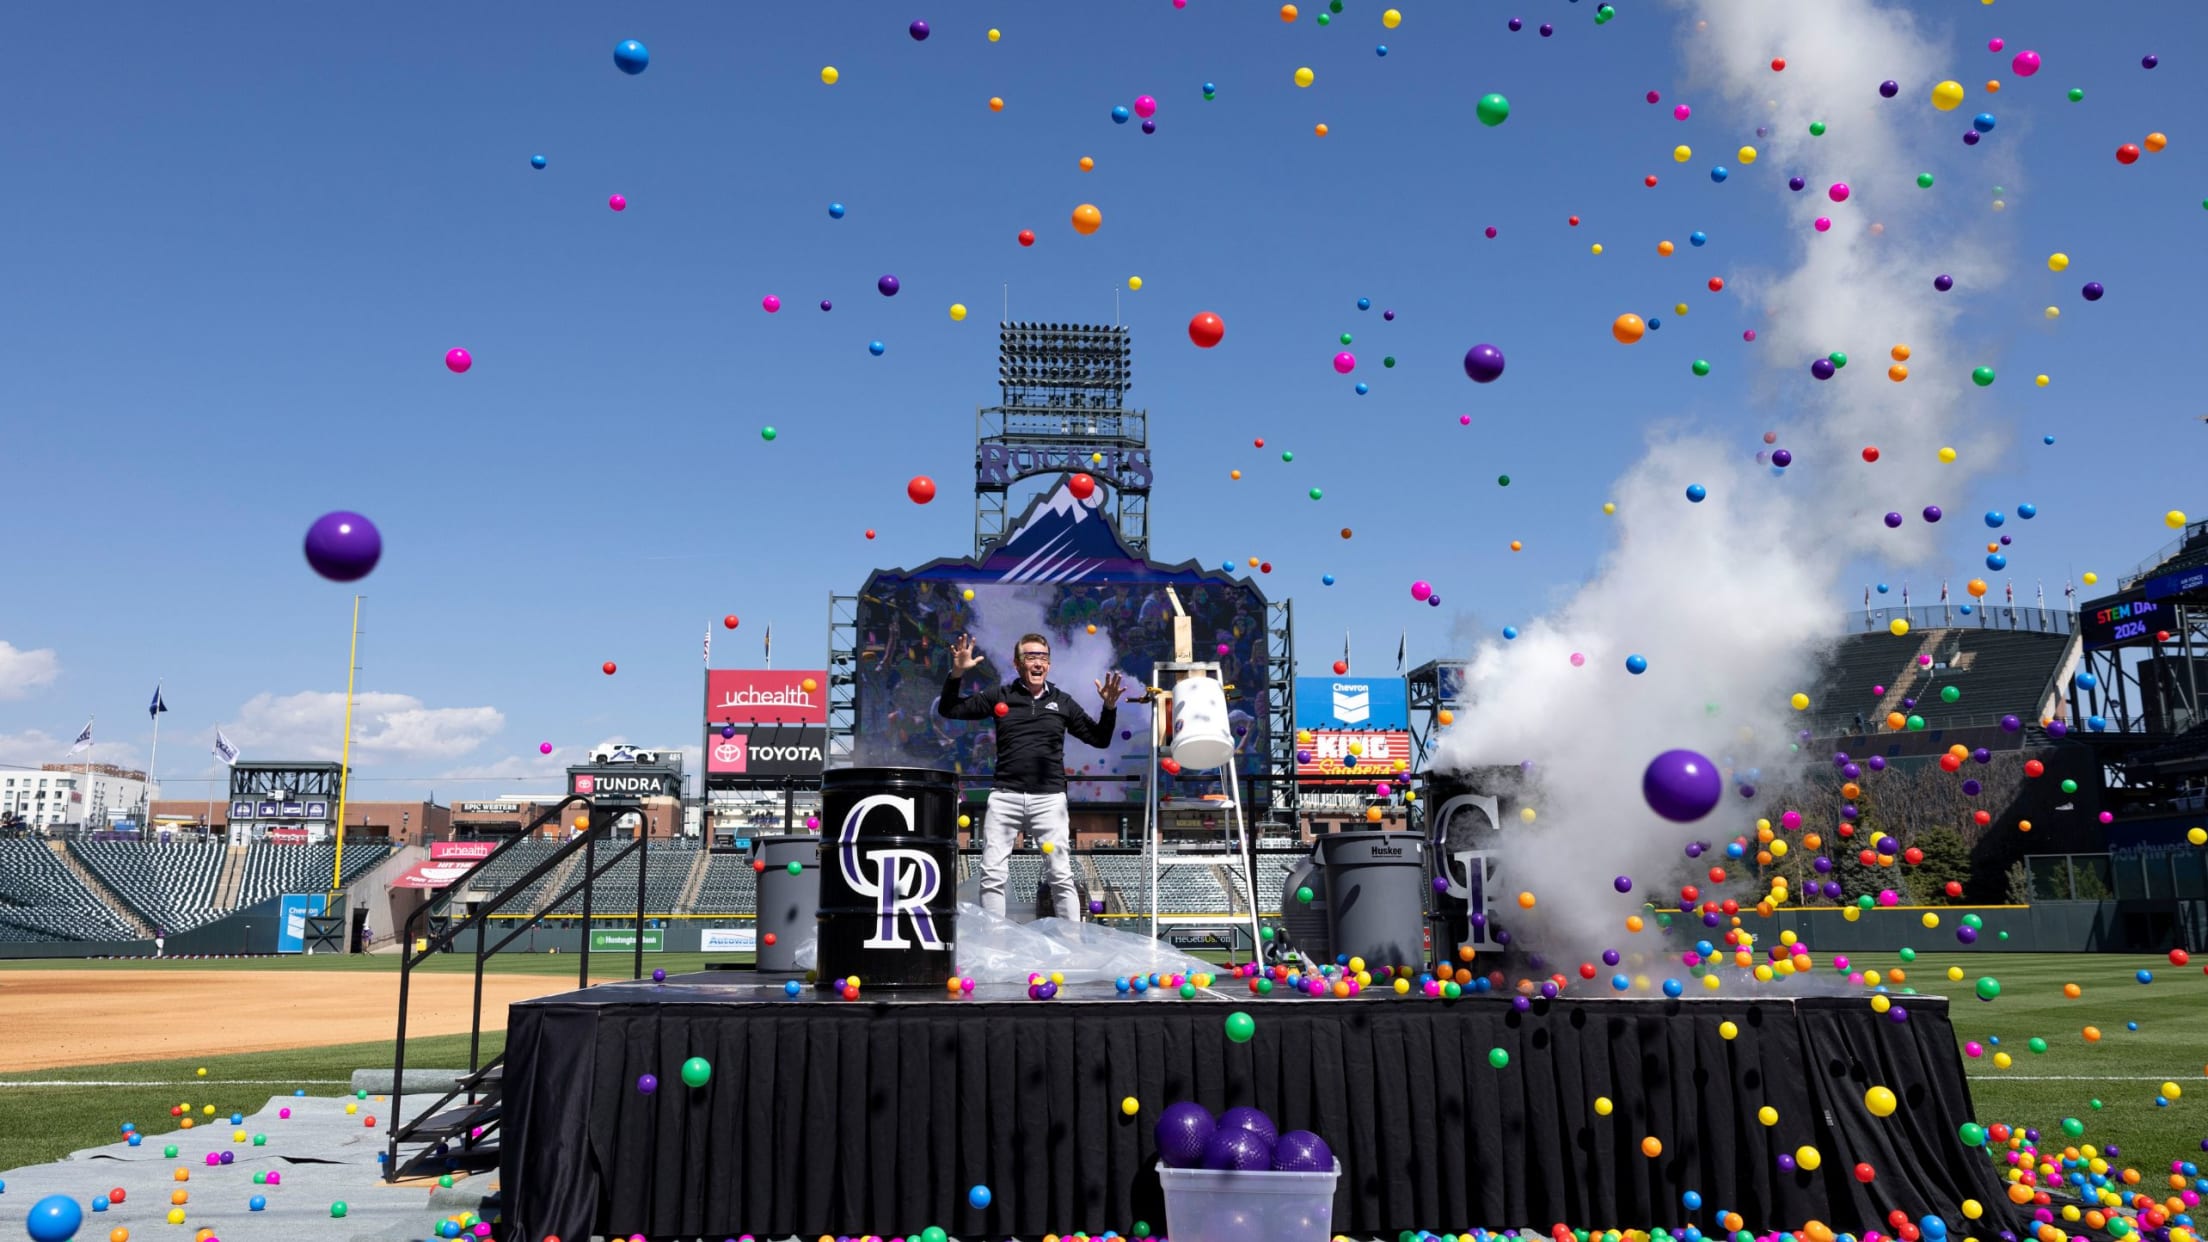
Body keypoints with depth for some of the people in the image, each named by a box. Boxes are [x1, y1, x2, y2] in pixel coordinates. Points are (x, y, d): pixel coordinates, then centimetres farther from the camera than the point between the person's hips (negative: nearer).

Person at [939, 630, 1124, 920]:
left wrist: (1109, 707, -3)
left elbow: (1100, 740, 13)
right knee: (992, 875, -1)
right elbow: (948, 710, 7)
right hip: (1005, 797, 0)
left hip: (1049, 798, 0)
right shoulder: (1000, 697, 6)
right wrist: (957, 674, -8)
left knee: (1062, 876, -2)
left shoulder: (1062, 702, 9)